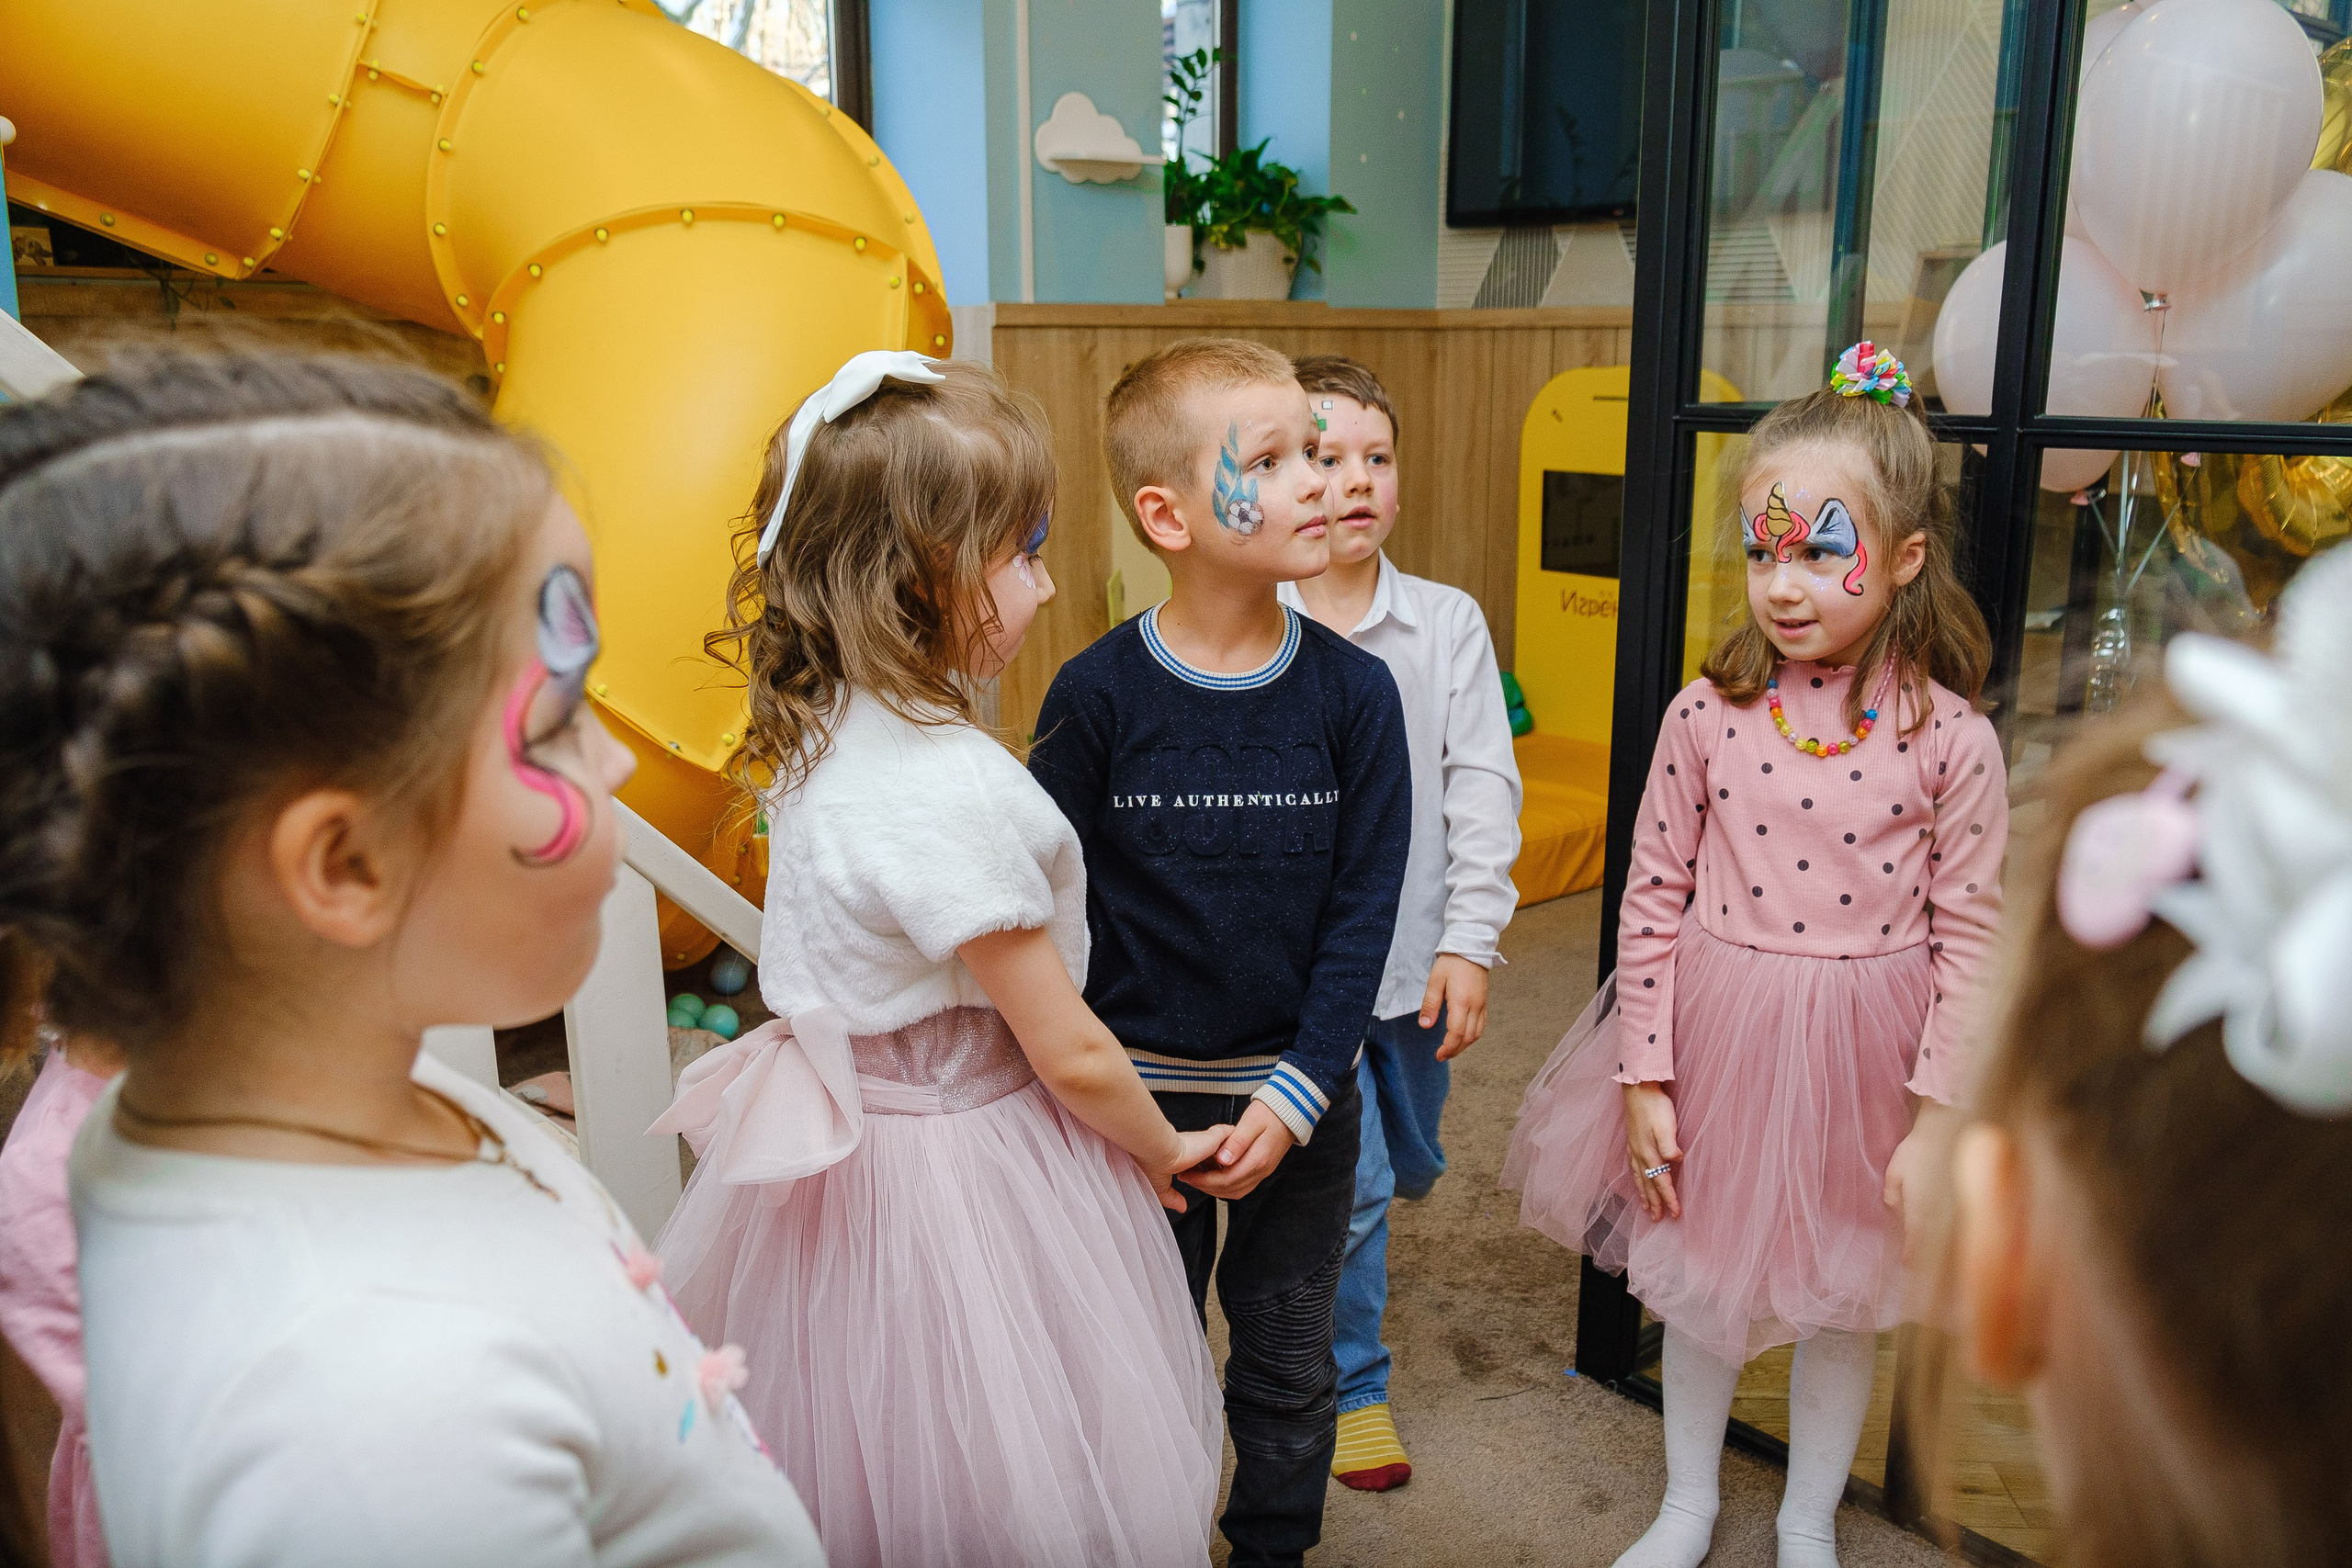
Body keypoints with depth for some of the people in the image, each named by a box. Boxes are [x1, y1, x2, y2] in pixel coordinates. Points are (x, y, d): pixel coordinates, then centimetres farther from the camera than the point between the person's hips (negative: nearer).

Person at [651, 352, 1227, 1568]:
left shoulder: (818, 737, 0)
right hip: (973, 1166, -9)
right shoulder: (955, 791, -27)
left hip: (848, 1136, 9)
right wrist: (1162, 1148, -1)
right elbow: (1070, 1054, -20)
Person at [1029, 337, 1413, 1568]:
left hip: (1299, 1099, 1)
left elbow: (1363, 908, -7)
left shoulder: (1351, 691, -8)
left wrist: (1295, 1093, -12)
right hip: (1137, 1094, -1)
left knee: (1287, 1360, 18)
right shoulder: (1096, 693, -11)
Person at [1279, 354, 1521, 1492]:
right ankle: (1352, 1385, 20)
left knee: (1411, 1168, 19)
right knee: (1349, 1181, -3)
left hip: (1415, 957, 4)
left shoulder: (1449, 623, 0)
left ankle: (1320, 1258, 52)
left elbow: (1483, 787, -1)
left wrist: (1468, 943, -6)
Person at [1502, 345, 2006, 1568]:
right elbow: (1653, 902, -5)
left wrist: (1936, 1121, -8)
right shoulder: (1705, 716, -9)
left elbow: (1969, 939, -7)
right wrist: (1644, 1076, -5)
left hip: (1860, 1049, -1)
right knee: (1698, 1283, 17)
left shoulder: (1949, 740, -11)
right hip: (1716, 1036, 1)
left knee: (1843, 1296, 18)